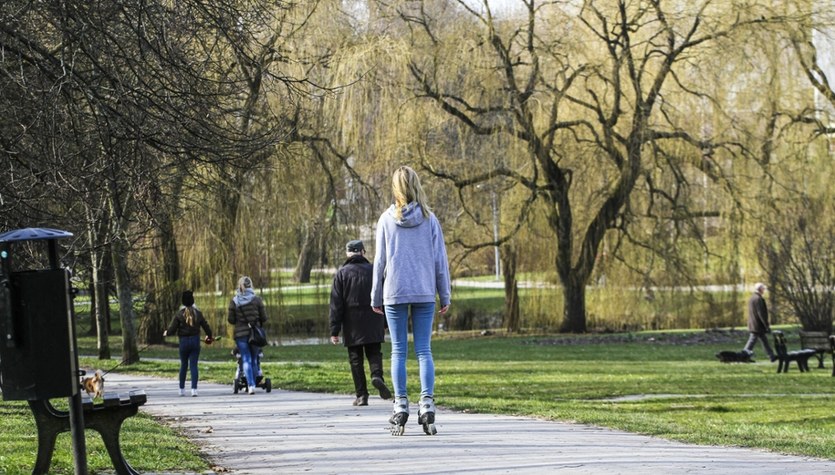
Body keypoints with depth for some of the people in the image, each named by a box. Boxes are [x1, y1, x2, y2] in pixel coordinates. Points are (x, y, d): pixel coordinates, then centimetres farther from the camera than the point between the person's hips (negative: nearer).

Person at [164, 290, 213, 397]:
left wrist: (166, 333, 16)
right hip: (195, 341, 1)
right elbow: (206, 326, 7)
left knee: (183, 365, 13)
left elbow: (172, 329, -7)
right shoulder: (198, 313, -1)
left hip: (184, 341, -1)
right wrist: (209, 336, 27)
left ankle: (182, 389, 18)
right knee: (194, 365, 1)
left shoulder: (179, 314, -8)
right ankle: (194, 389, -10)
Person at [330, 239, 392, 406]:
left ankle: (361, 395, 2)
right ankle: (377, 376, -21)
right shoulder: (373, 270, 4)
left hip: (352, 325, -1)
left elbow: (336, 304, -5)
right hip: (374, 324, 1)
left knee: (355, 359, 5)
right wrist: (384, 323, 15)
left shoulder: (341, 273, -1)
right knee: (374, 353, 9)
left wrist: (334, 330, -4)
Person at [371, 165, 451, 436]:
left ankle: (400, 406, -1)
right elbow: (440, 260, 3)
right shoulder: (430, 219, 1)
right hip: (424, 293, 1)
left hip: (395, 293, -1)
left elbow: (380, 261, 1)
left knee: (399, 351, 3)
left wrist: (376, 297, 9)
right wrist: (445, 296, 10)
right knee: (424, 350, 2)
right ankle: (427, 403, -8)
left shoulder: (387, 220, -2)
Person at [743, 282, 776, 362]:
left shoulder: (751, 298, 13)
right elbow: (761, 314, -21)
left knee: (764, 340, 16)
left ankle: (771, 356, 22)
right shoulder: (758, 299, -18)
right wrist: (767, 325, -18)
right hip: (758, 325, -10)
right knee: (752, 340, -7)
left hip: (752, 325, 10)